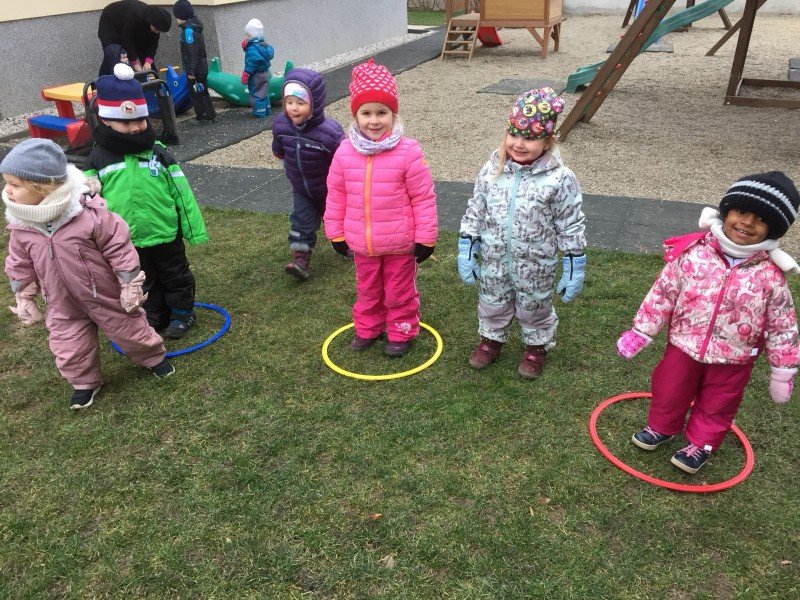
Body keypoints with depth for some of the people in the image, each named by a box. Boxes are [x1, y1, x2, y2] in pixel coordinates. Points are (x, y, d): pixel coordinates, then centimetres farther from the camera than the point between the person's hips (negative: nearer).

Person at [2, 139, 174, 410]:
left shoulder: (89, 213, -27)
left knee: (129, 330, 14)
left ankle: (153, 357, 42)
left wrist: (130, 286, -14)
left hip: (107, 296, -4)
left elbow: (119, 248, -19)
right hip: (64, 306, 4)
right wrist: (24, 300, 10)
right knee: (69, 347, 12)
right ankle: (85, 382, 38)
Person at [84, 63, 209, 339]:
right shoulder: (98, 159, -8)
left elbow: (181, 193, -7)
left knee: (176, 276, 17)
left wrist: (195, 229, -5)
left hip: (165, 234, -1)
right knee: (146, 283, 20)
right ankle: (155, 316, 38)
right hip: (126, 241, 2)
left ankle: (182, 312, 36)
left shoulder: (159, 153, -11)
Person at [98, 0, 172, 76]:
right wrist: (135, 63, -34)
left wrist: (148, 61, -31)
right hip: (110, 25, -6)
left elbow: (153, 43, -16)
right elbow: (126, 40, -36)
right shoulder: (134, 15, -42)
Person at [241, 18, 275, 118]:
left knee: (256, 94, 1)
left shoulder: (252, 49, -23)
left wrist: (245, 76, -16)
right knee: (264, 93, 20)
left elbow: (250, 65, -24)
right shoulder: (264, 45, 5)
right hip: (265, 73, 9)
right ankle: (267, 109, 28)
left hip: (256, 76, -9)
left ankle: (260, 111, 4)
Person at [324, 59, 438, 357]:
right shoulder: (345, 152, -8)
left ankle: (401, 332, 37)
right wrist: (336, 233, 7)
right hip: (362, 242, 4)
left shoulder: (408, 151, -18)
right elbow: (336, 195, 3)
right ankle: (367, 328, 45)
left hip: (399, 242, -3)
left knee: (400, 291, 16)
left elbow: (423, 197, -13)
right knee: (367, 290, 24)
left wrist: (425, 238, -9)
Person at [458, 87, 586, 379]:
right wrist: (466, 251, 1)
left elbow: (570, 227, -12)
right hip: (494, 262, 3)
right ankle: (491, 338, 50)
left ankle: (536, 346, 45)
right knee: (492, 304, 23)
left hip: (535, 267, -3)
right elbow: (475, 211, 0)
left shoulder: (560, 179, -19)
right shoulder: (492, 169, -9)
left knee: (534, 308, 19)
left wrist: (574, 270, -8)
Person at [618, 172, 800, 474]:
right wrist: (640, 332, -4)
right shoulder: (692, 253, -17)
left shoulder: (770, 275, -17)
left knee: (717, 406, 20)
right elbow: (662, 294, -8)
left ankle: (700, 444, 45)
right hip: (684, 346, 0)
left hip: (732, 360, 0)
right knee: (669, 392, 20)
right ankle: (662, 427, 48)